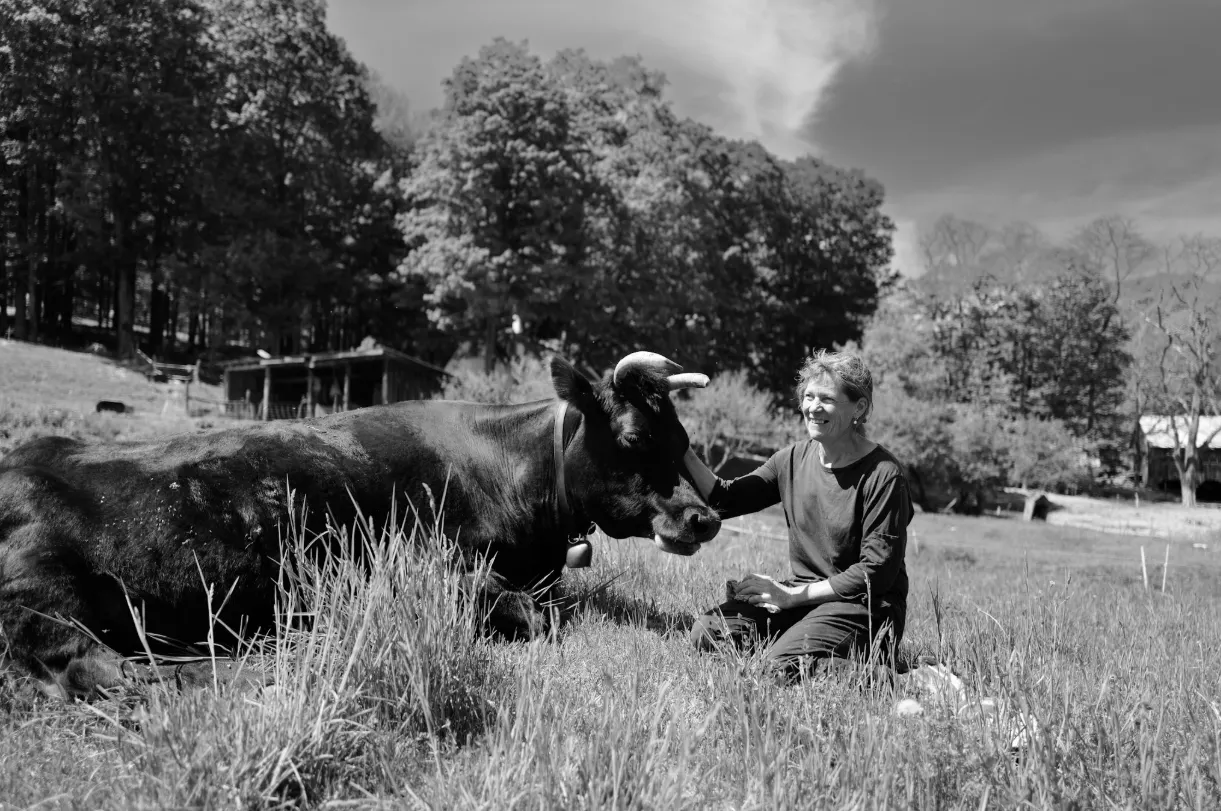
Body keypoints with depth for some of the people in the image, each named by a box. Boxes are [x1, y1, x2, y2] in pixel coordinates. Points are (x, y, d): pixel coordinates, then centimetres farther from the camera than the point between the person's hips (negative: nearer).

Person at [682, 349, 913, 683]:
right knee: (707, 633, -11)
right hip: (804, 595, 6)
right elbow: (725, 498, 2)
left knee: (783, 665, -27)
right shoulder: (794, 458, 5)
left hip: (865, 604, -6)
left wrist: (796, 595, -16)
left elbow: (876, 571, -15)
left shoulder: (883, 474, -14)